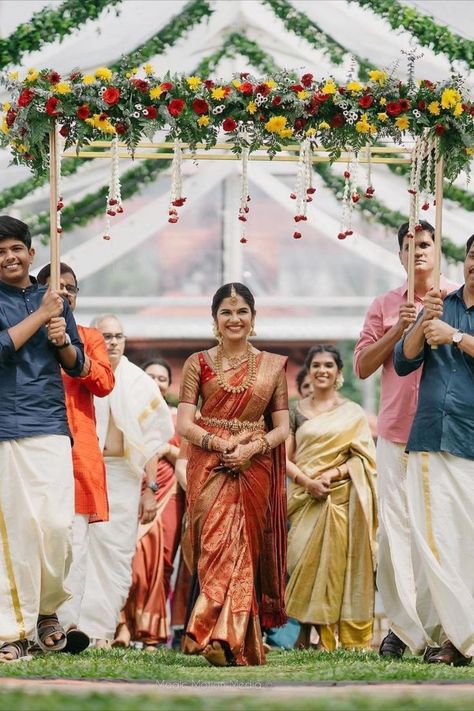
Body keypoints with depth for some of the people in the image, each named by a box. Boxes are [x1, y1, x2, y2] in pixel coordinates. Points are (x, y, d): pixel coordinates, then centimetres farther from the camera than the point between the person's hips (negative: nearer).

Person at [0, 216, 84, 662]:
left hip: (51, 426, 3)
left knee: (57, 523, -7)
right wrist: (40, 316, -6)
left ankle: (47, 608, 15)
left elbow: (77, 366, 18)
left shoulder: (53, 301, 16)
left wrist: (63, 341, -2)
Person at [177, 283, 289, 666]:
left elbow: (282, 426, 7)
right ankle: (230, 640, -15)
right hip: (210, 467, -2)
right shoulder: (199, 363, 6)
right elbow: (184, 424, -1)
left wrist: (252, 447, -12)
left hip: (255, 467, 2)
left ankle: (218, 636, 1)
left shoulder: (273, 365, 10)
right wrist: (222, 444, -16)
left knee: (245, 549, -3)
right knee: (219, 546, -14)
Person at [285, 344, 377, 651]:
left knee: (338, 562, -9)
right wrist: (307, 481, -10)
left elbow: (364, 457, 1)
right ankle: (305, 633, -5)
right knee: (304, 558, -10)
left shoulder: (353, 413, 8)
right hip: (306, 498, 2)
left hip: (341, 497, -1)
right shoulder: (297, 411, 13)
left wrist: (333, 474, -14)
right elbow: (285, 458, 7)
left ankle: (348, 637, -7)